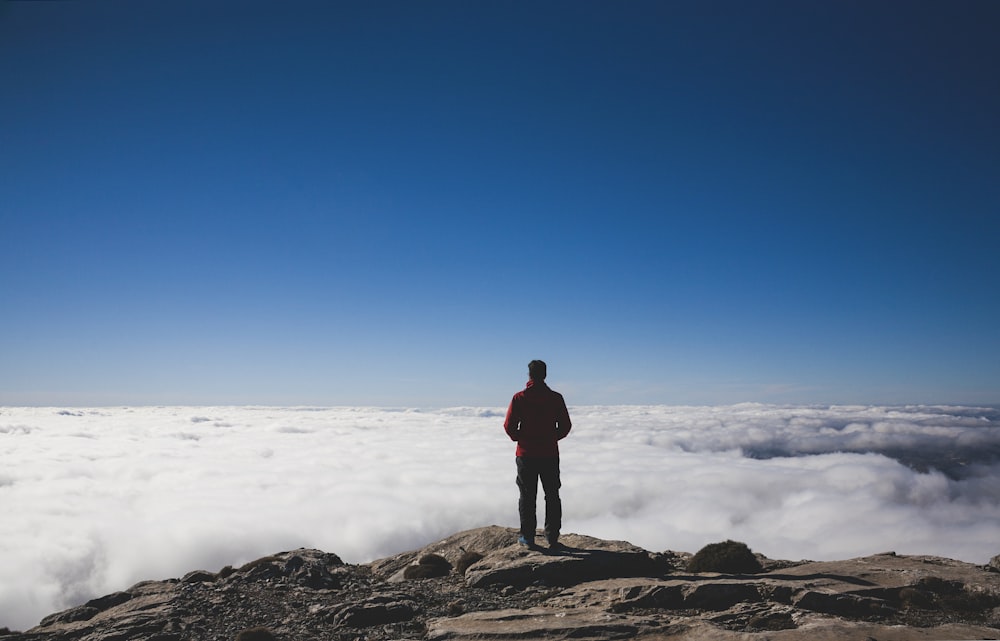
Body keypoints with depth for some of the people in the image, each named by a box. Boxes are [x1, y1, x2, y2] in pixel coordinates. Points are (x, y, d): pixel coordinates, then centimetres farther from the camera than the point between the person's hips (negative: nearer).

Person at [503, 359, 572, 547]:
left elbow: (509, 425, -7)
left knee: (527, 496, 8)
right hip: (550, 454, 1)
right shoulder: (556, 398, -2)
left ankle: (528, 537, 10)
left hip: (526, 454, -1)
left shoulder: (519, 398, -7)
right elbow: (565, 426, 1)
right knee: (552, 496, 12)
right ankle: (552, 537, 14)